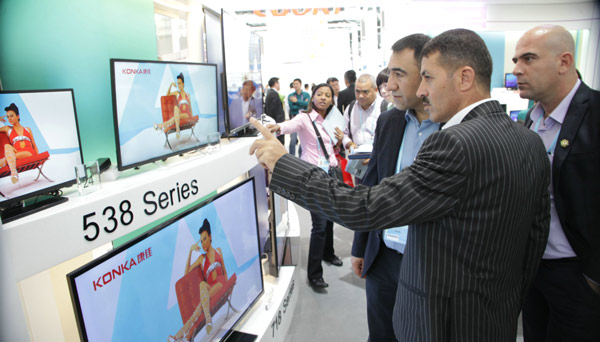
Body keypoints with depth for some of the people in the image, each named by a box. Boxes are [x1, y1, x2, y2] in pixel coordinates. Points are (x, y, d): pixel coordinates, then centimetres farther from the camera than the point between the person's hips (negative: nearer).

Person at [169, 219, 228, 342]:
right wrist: (190, 251, -1)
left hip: (220, 285, 0)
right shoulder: (202, 258, 18)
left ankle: (184, 331, -38)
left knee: (203, 302, -31)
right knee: (202, 284, -37)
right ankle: (208, 319, -50)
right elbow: (187, 273, 8)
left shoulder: (218, 251, 20)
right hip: (209, 287, 0)